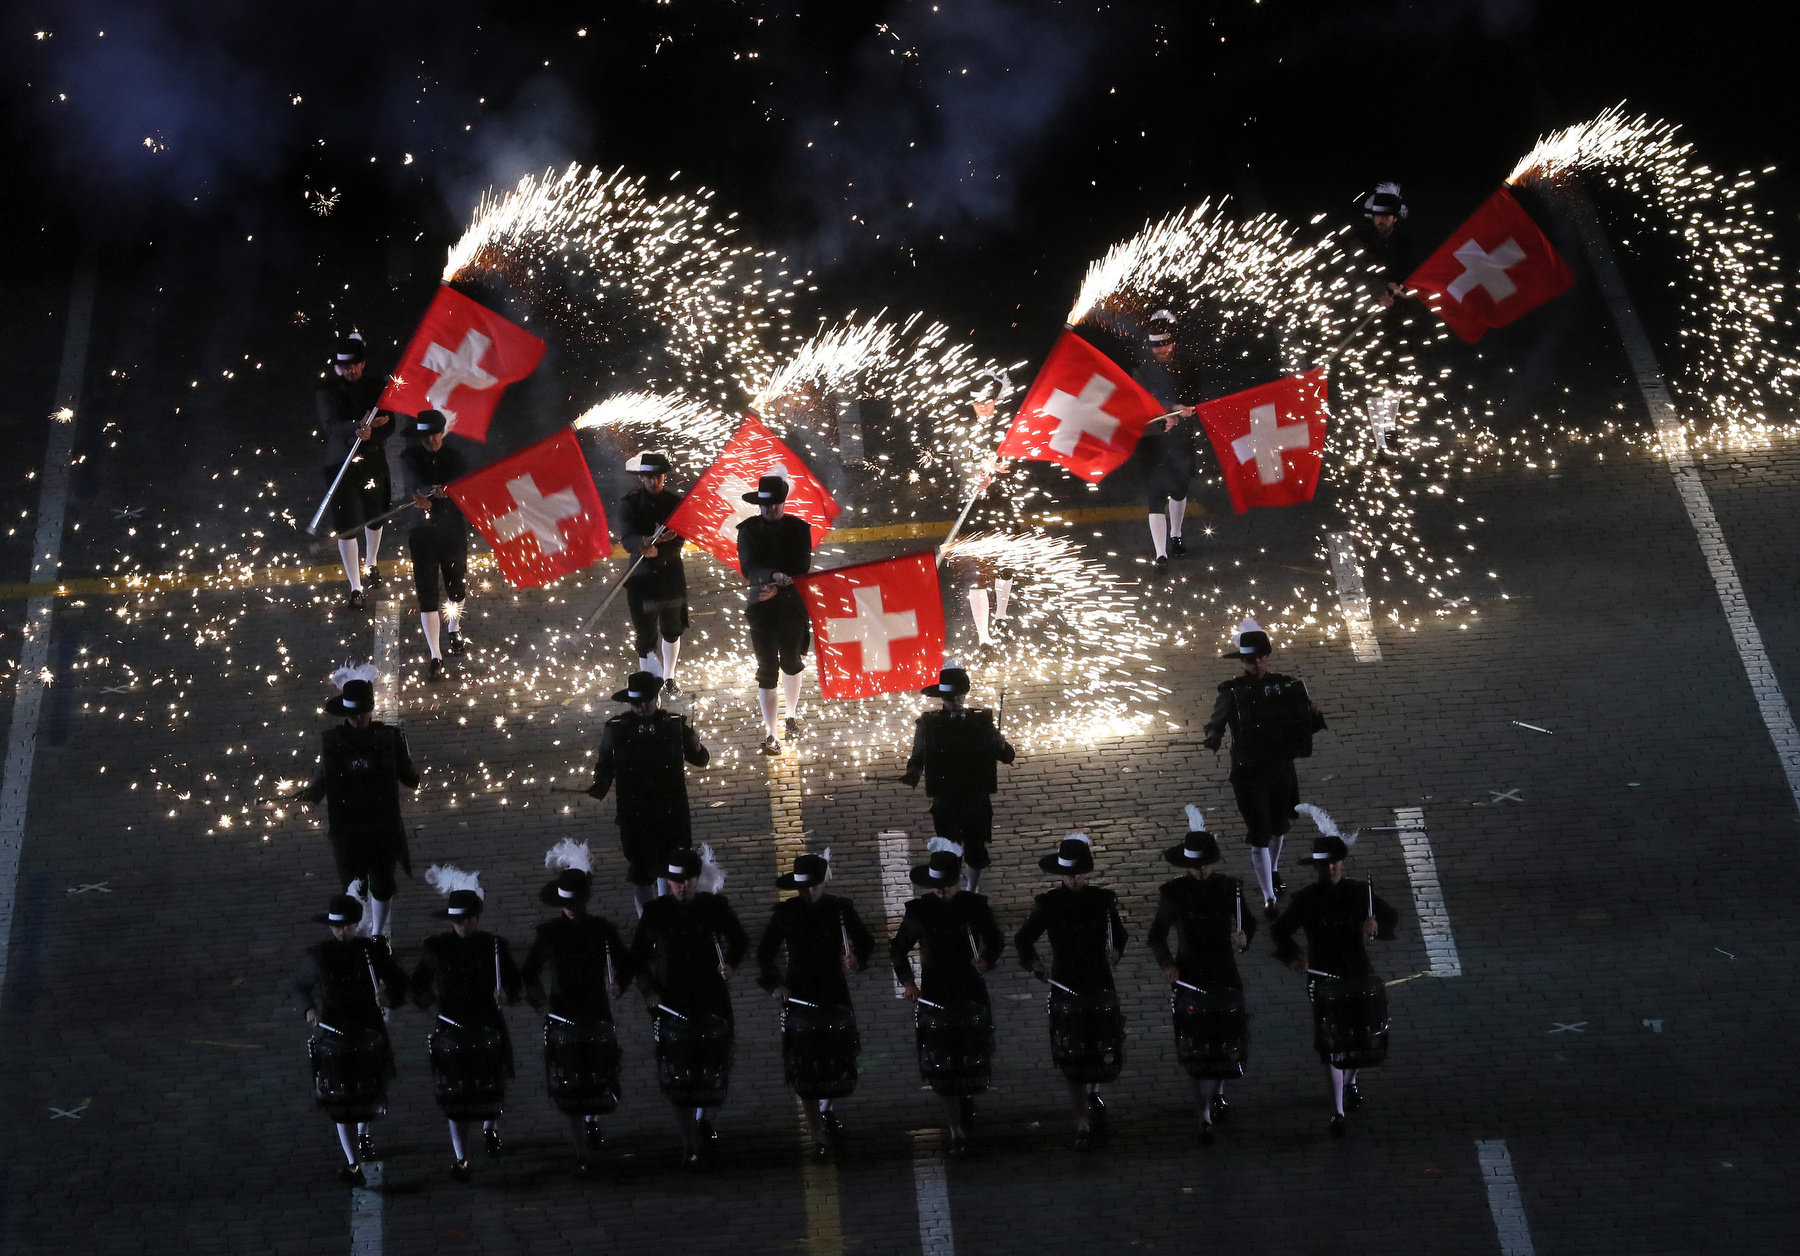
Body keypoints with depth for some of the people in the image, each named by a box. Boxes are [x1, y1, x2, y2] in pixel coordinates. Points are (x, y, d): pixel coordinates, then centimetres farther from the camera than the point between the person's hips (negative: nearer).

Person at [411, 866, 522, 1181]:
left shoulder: (495, 946, -6)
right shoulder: (436, 947, -4)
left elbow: (514, 985, -3)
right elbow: (419, 983, 6)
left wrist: (505, 995, -23)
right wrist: (425, 998, -13)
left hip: (489, 1030, 0)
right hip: (452, 1033, 0)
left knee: (492, 1089, 14)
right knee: (456, 1095, 2)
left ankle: (490, 1129, 44)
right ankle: (461, 1158, 12)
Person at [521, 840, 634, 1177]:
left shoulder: (602, 928, -1)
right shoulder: (549, 932, -2)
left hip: (598, 1015, 0)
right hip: (563, 1019, 0)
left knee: (602, 1082, 1)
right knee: (570, 1088, 7)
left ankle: (594, 1121, 23)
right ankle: (583, 1153, 14)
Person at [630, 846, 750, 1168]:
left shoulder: (714, 906, -2)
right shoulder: (655, 911, -2)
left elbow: (740, 940, 13)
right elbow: (637, 957, 4)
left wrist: (730, 964, -4)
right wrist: (649, 991, -8)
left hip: (712, 1001, 1)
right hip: (671, 1005, -1)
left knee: (712, 1072, 8)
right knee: (678, 1079, -3)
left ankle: (701, 1121, 36)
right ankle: (691, 1144, 7)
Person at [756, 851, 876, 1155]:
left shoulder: (840, 909, -2)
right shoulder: (784, 913, -3)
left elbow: (865, 942, 9)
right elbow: (765, 954, 2)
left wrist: (857, 957, -13)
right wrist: (775, 984, -14)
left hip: (835, 994, 1)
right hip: (798, 997, -1)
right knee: (804, 1071, -6)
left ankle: (828, 1110, 38)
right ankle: (819, 1139, 0)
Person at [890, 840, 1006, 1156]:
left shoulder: (976, 906, -2)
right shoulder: (919, 910, -2)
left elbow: (996, 940, 6)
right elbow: (898, 948, 6)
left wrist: (987, 960, -16)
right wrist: (906, 981, -9)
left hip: (971, 992, 1)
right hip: (934, 996, -1)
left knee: (974, 1057, 7)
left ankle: (968, 1098, 40)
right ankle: (957, 1133, -1)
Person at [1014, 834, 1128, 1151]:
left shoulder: (1103, 899, 0)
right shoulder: (1049, 904, -3)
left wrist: (1115, 952, 2)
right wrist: (1034, 963, -3)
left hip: (1100, 985, 1)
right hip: (1065, 989, -1)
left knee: (1104, 1051, 6)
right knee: (1072, 1057, 1)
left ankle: (1093, 1091, 33)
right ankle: (1083, 1124, 7)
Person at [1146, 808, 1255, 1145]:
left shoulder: (1230, 887, -3)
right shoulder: (1173, 892, -7)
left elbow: (1249, 921, 8)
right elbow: (1157, 935, -2)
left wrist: (1244, 937, -15)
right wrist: (1167, 964, -18)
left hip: (1225, 973, 2)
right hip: (1188, 975, -2)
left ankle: (1216, 1092, 36)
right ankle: (1205, 1114, 2)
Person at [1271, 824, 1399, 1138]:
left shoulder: (1360, 891, -3)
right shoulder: (1306, 898, -7)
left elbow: (1392, 916, 1)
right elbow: (1280, 930, -8)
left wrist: (1376, 923, -23)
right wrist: (1294, 955, -27)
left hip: (1358, 976, 2)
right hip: (1323, 979, -2)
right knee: (1330, 1044, -6)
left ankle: (1349, 1083, 47)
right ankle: (1338, 1112, 0)